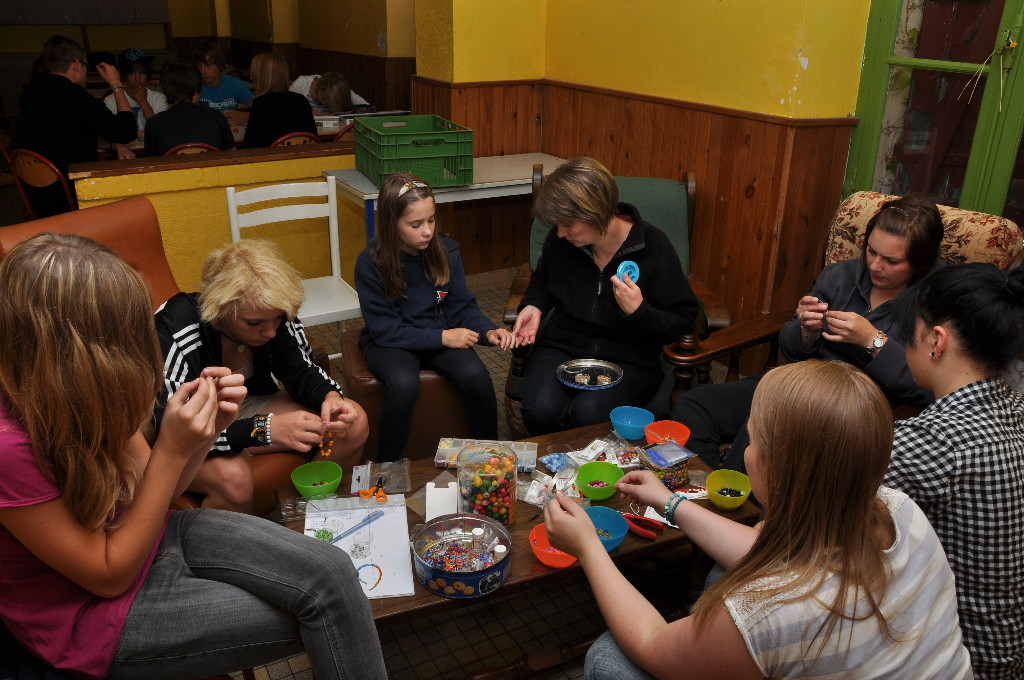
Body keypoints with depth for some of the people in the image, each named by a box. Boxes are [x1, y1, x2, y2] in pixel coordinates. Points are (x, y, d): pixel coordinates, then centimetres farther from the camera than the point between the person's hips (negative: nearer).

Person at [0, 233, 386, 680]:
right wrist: (173, 450, -28)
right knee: (323, 610, -9)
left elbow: (150, 490, 1)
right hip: (91, 614, -6)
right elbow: (109, 576, -21)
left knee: (332, 573, -9)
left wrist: (206, 429, -18)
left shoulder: (80, 395, -10)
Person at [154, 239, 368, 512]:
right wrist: (264, 429, -45)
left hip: (248, 405, 5)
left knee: (354, 424, -10)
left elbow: (301, 373, -6)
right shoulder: (175, 330, -32)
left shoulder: (274, 315, -18)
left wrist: (330, 396, -30)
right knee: (234, 476, -38)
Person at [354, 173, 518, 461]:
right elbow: (385, 330, -16)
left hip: (441, 332, 3)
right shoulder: (371, 263, -16)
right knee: (404, 384, -35)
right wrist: (441, 337, -22)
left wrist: (488, 331, -19)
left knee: (476, 375, -26)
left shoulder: (446, 251, -6)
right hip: (390, 342, -3)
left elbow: (462, 306, 1)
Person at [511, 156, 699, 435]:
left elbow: (683, 321, -5)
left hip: (629, 360, -3)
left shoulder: (653, 247, -11)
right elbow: (542, 282, 23)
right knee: (540, 410, -28)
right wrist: (534, 306, 0)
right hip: (562, 347, 3)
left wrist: (640, 312, -24)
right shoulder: (560, 240, -1)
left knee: (588, 413, -32)